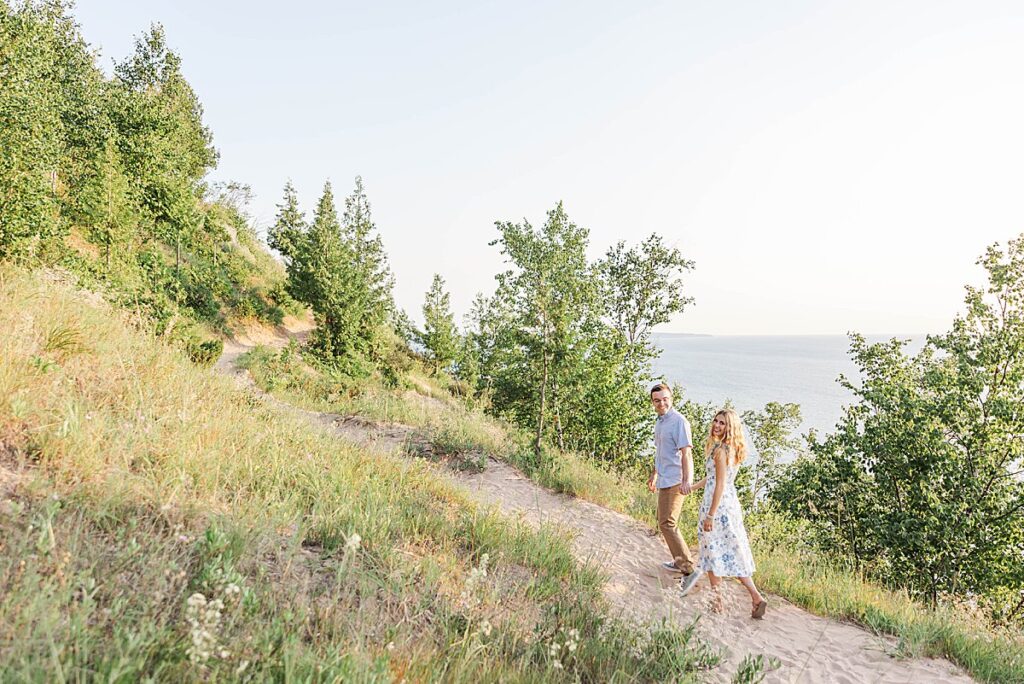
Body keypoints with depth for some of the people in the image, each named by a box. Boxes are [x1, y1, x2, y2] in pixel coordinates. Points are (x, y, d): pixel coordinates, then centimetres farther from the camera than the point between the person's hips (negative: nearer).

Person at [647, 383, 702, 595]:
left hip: (675, 481, -10)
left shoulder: (679, 421, -15)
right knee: (664, 521, 19)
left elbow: (686, 452, -22)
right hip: (664, 480, 10)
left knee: (667, 523, -14)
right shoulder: (659, 421, 14)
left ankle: (689, 569, -11)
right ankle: (679, 561, 32)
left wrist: (686, 480, -30)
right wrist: (654, 475, 32)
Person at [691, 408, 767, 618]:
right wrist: (692, 487, 26)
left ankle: (716, 600, 18)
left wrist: (710, 515, -18)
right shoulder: (732, 449, 11)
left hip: (718, 505, -8)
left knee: (713, 551, 6)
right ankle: (756, 596, 10)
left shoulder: (721, 450, -17)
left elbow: (720, 485, -19)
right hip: (731, 504, 8)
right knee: (733, 552, 13)